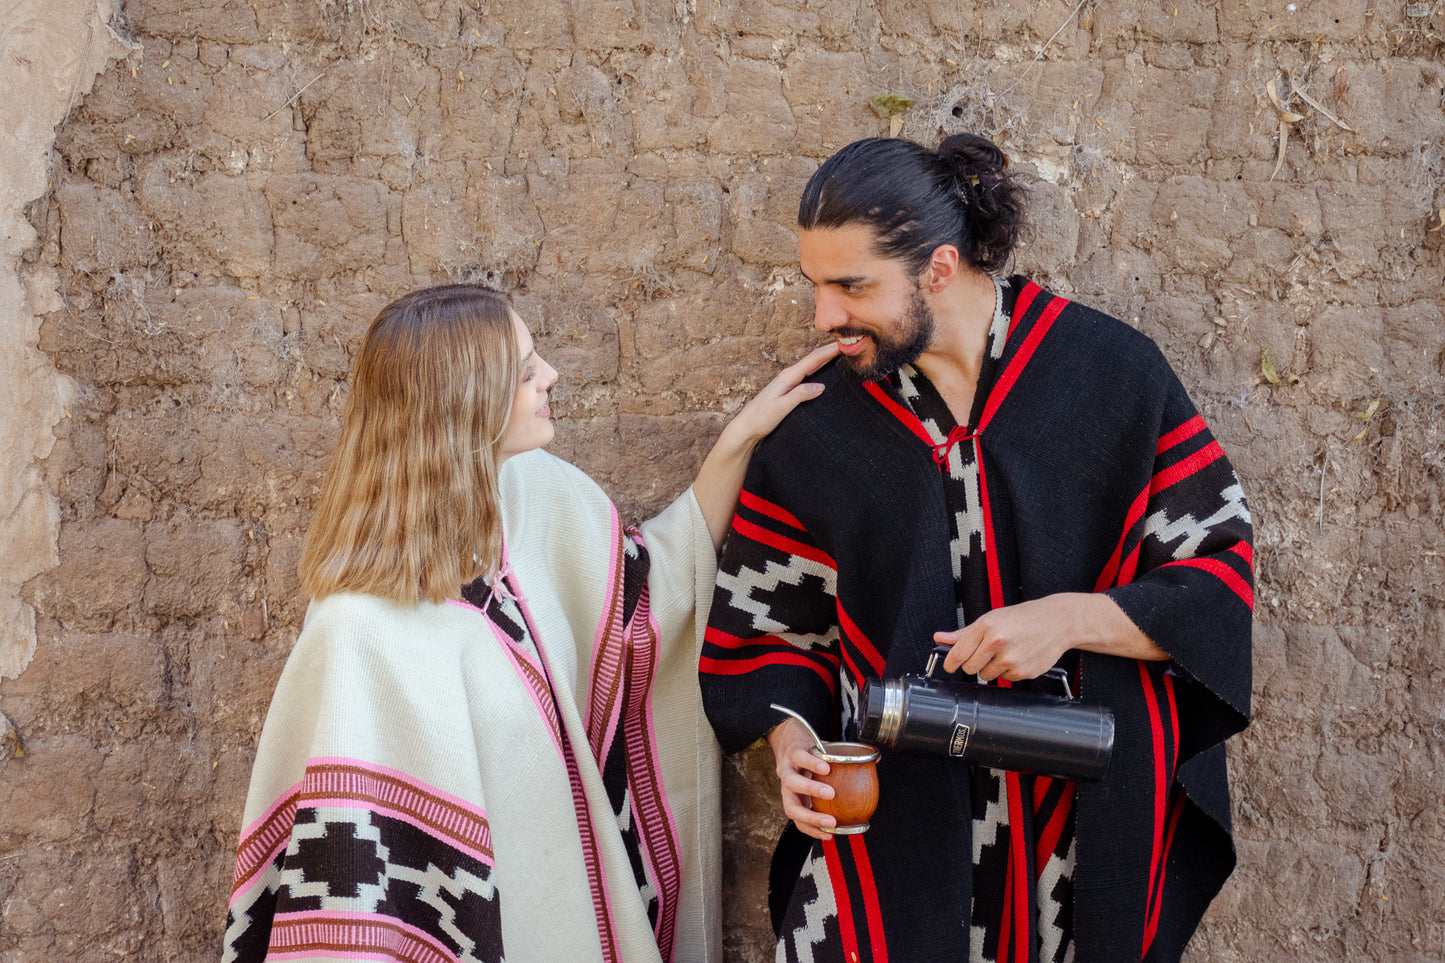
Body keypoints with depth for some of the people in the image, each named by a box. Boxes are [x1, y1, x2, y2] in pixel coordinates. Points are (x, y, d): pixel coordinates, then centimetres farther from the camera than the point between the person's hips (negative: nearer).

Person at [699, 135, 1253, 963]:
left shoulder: (1113, 373, -7)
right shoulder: (817, 425, -1)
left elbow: (1222, 578, -5)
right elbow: (766, 628, 7)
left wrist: (1071, 617, -19)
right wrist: (792, 739, -12)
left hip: (1092, 823, -1)